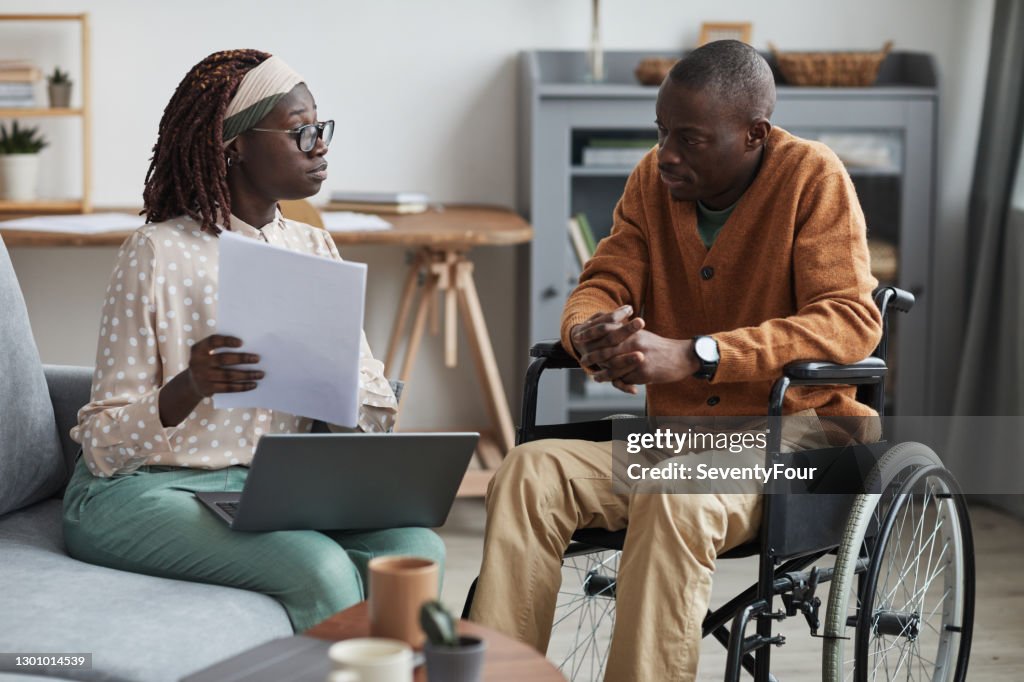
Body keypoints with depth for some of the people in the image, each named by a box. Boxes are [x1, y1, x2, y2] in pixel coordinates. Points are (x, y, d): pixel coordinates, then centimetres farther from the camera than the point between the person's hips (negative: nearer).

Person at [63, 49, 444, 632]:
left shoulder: (315, 249, 10)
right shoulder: (159, 253, -10)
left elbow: (376, 408, 4)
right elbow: (105, 443, -12)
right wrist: (190, 388, -32)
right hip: (146, 490, -5)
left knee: (417, 548, -21)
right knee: (323, 569, -30)